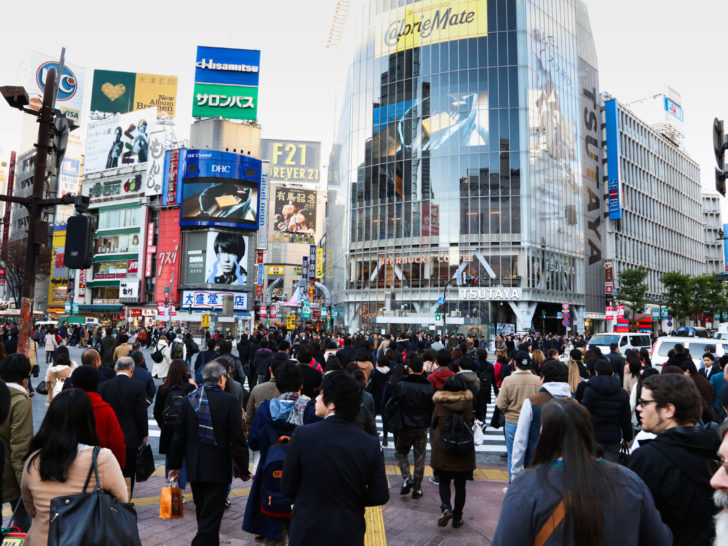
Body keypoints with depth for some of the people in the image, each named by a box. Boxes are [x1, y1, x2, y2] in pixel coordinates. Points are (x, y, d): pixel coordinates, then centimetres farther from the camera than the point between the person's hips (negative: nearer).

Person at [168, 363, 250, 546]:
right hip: (218, 469, -5)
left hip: (194, 468, 5)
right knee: (211, 516, 3)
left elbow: (179, 436, 5)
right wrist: (243, 469, -2)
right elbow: (237, 439, -12)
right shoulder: (228, 401, -13)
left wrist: (175, 465, 15)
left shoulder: (189, 400, 0)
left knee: (202, 512, 21)